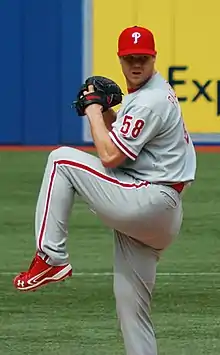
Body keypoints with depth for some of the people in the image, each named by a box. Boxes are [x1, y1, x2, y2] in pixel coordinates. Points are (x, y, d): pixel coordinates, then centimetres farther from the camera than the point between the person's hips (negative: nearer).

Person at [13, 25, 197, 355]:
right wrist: (106, 112, 11)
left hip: (146, 202, -10)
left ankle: (51, 258, -9)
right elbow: (125, 139, 26)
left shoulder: (149, 101, -14)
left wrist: (94, 113, -4)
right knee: (131, 301, 11)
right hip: (157, 217, 10)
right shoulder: (152, 92, 19)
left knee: (62, 159, -6)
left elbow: (110, 156, -18)